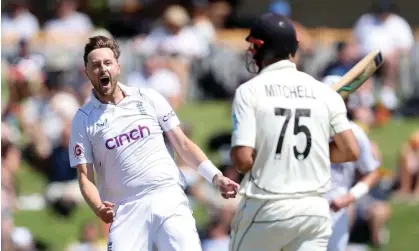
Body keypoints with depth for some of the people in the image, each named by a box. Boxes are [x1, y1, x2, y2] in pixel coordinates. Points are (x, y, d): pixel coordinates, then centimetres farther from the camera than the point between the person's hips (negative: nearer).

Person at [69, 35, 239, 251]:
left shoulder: (148, 99, 9)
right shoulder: (83, 120, 7)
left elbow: (182, 144, 11)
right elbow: (85, 176, 3)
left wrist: (215, 177, -1)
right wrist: (98, 208, -17)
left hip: (169, 200, 0)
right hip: (125, 212, 0)